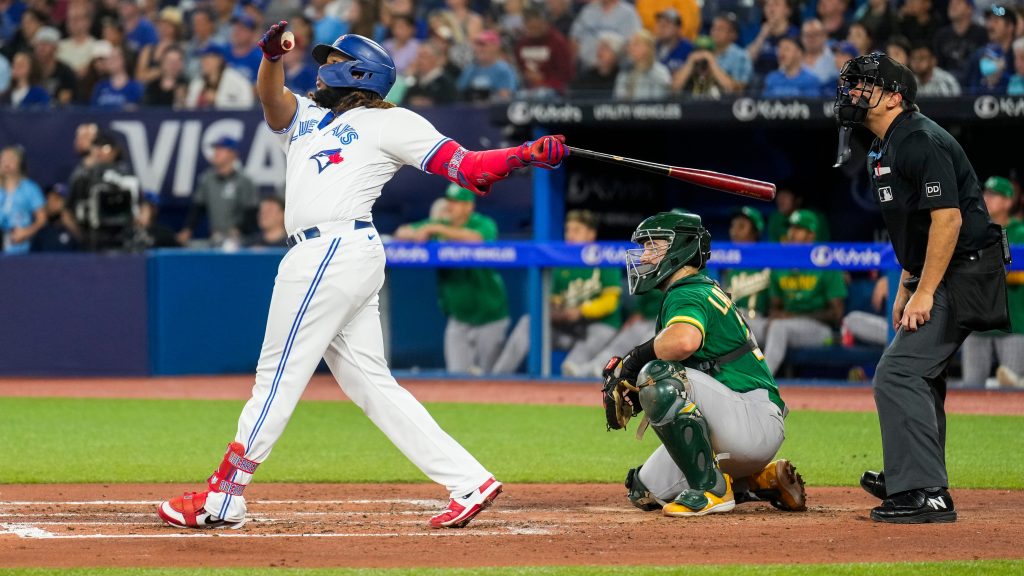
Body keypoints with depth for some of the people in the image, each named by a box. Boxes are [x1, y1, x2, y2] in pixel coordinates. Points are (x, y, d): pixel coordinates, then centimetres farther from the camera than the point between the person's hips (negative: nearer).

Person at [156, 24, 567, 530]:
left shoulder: (388, 123, 4)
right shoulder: (305, 119, 26)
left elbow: (466, 167, -4)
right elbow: (271, 98, 7)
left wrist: (529, 155, -19)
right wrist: (272, 56, -14)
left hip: (336, 251, -8)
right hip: (317, 256, 8)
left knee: (279, 374, -5)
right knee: (370, 384, 5)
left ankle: (222, 498, -2)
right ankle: (468, 483, 2)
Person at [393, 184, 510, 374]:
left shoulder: (484, 225, -12)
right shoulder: (439, 225, 4)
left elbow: (475, 238, -34)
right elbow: (401, 233, 4)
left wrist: (436, 229, -35)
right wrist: (415, 234, -19)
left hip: (489, 317, -4)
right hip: (458, 319, 4)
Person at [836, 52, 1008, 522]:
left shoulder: (922, 141, -19)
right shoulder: (886, 150, 14)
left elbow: (947, 218, -25)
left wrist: (925, 292, -25)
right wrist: (906, 287, 19)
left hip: (962, 273, -11)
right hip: (936, 277, 11)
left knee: (898, 374, -16)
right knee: (918, 373, 22)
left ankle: (925, 495, -17)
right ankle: (911, 481, 37)